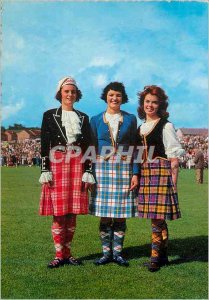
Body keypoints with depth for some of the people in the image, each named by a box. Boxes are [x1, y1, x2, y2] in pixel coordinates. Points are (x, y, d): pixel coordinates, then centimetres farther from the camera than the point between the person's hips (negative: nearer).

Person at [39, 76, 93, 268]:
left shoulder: (83, 118, 14)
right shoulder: (50, 115, 7)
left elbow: (88, 146, 11)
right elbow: (44, 144, 2)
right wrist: (45, 170, -6)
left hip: (77, 165, 2)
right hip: (57, 164, -2)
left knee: (72, 212, 3)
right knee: (58, 212, -4)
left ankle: (67, 253, 15)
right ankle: (59, 255, 6)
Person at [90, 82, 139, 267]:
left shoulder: (130, 119, 8)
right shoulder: (96, 120, 9)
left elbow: (135, 148, 6)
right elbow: (92, 149, 8)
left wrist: (135, 173, -3)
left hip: (124, 169, 0)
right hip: (102, 168, 0)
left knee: (121, 213, 1)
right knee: (104, 214, 1)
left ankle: (118, 252, 13)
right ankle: (106, 253, 12)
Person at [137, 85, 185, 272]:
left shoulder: (166, 126, -2)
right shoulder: (141, 127, 16)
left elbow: (174, 158, -5)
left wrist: (173, 182, -9)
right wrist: (137, 176, 12)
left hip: (161, 172, -6)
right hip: (145, 173, 6)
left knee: (157, 216, -8)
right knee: (157, 218, 10)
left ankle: (156, 257, 2)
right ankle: (163, 256, 20)